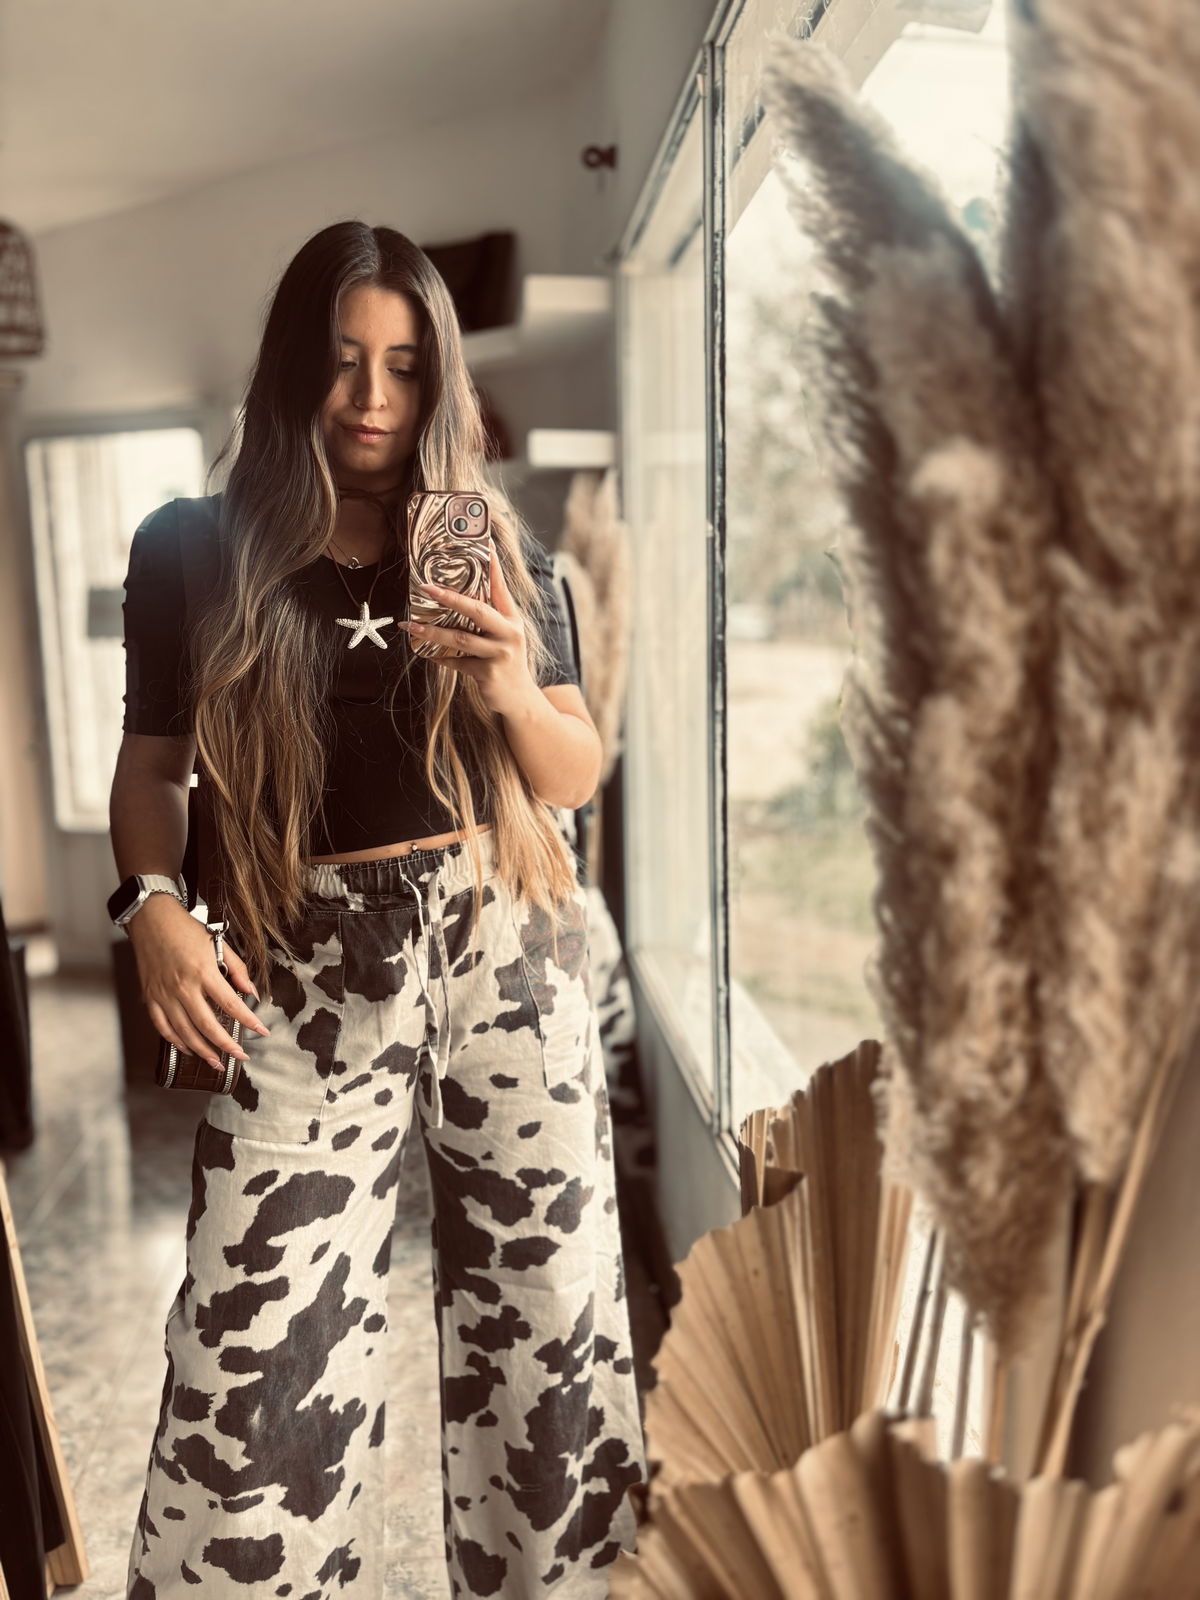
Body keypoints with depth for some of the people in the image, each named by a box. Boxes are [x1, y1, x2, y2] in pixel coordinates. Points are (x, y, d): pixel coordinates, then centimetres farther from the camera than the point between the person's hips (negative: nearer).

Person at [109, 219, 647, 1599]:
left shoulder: (497, 546, 9)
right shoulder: (191, 549, 5)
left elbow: (576, 775, 9)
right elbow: (148, 764, 9)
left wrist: (513, 691, -12)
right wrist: (152, 907, -9)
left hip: (503, 954, 2)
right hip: (306, 979, -1)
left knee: (551, 1310, 9)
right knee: (256, 1366, -3)